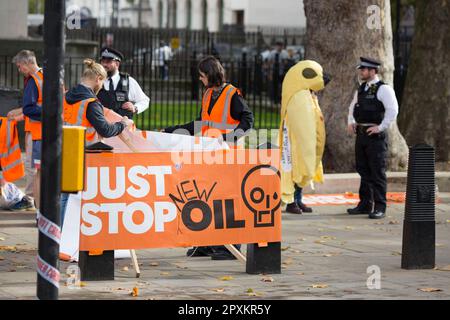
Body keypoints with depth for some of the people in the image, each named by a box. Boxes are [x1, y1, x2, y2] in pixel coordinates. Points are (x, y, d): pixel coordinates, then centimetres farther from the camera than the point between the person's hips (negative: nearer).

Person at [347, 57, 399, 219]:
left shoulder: (383, 89, -10)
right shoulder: (361, 89, 14)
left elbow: (393, 110, -20)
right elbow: (353, 107, 31)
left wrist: (381, 127, -20)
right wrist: (351, 122, 17)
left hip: (376, 135, -8)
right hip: (361, 133, 8)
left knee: (377, 172, -5)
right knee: (364, 171, 12)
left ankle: (380, 207, -2)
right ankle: (365, 204, 20)